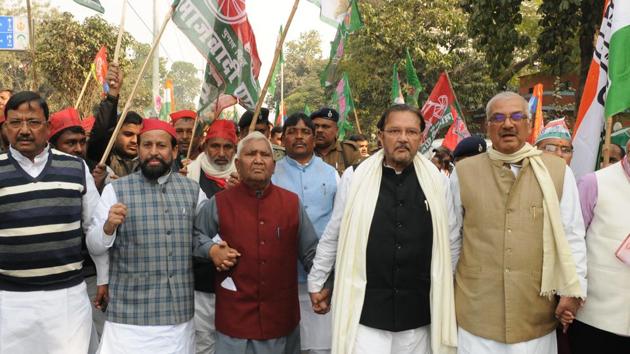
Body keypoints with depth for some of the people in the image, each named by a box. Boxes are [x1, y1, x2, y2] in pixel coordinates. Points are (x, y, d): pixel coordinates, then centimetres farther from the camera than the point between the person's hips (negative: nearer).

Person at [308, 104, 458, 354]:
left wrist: (445, 285, 12)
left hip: (418, 311, 2)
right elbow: (332, 236, 6)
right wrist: (316, 282, 12)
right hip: (365, 310, -2)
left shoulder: (437, 180, 1)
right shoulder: (354, 177, -3)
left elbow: (449, 238, 10)